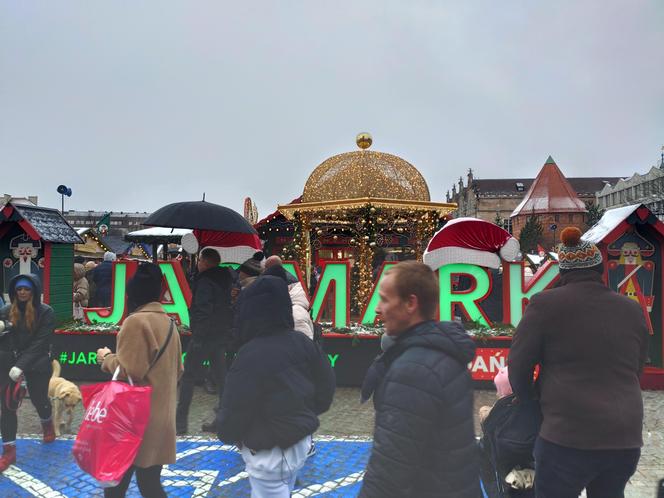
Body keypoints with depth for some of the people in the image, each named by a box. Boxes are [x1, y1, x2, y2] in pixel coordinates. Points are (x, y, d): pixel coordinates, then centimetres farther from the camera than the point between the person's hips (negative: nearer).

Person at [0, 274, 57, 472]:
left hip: (36, 365, -3)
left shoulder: (46, 312, -9)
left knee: (39, 398, 13)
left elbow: (40, 344, -14)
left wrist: (21, 366, -23)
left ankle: (47, 423, 48)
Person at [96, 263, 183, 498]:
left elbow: (128, 371, -17)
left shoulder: (136, 321, -14)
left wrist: (106, 357, -1)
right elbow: (177, 369, 17)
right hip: (160, 415, 7)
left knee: (116, 478, 8)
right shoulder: (169, 322, 10)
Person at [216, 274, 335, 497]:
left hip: (269, 453, -7)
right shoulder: (303, 342, -5)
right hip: (301, 442, 7)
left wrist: (226, 434, 3)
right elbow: (326, 386, 3)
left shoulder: (251, 355, -27)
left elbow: (233, 410, -18)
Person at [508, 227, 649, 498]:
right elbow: (636, 367, 19)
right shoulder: (633, 309, 8)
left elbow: (519, 364, -2)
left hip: (568, 437, -5)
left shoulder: (546, 303, -6)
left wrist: (528, 399, 17)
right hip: (626, 439, 5)